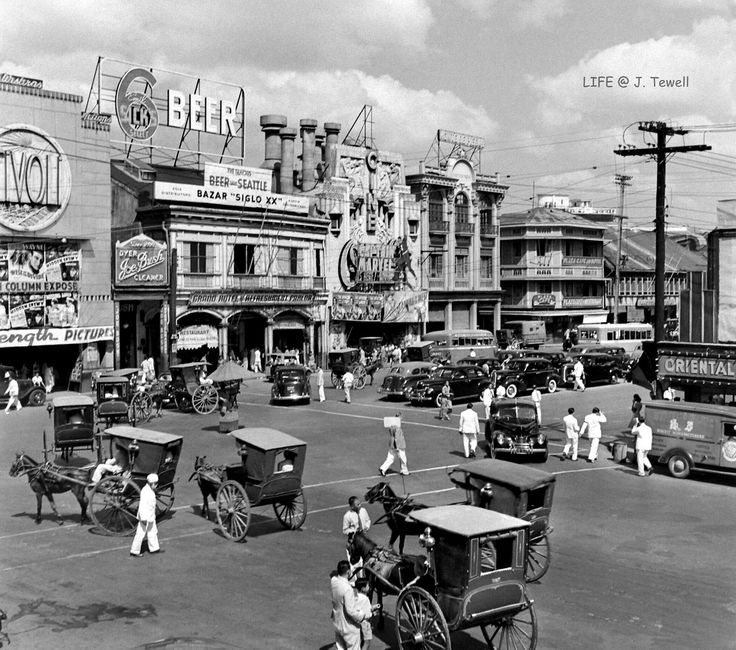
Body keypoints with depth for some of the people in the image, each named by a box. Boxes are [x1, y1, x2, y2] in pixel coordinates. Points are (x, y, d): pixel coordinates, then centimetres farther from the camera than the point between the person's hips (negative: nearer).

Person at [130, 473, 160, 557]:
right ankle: (134, 551, 9)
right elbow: (142, 506, -26)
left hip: (151, 517, 10)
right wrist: (143, 518, -27)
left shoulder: (151, 490, 7)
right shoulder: (145, 491, -23)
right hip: (145, 517, -10)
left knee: (153, 532, 18)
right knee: (140, 534, 0)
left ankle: (154, 548, 29)